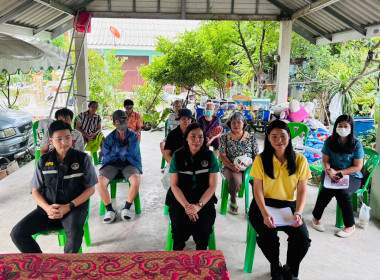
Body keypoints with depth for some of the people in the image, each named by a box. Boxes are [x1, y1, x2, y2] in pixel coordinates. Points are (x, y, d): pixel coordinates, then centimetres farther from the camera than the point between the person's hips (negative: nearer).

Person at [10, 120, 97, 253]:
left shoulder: (83, 159, -1)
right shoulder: (44, 161, 7)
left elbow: (90, 189, 0)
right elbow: (35, 190, 10)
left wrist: (68, 206, -13)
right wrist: (47, 208, -11)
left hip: (74, 207, -3)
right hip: (48, 208, 4)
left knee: (75, 234, -34)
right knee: (17, 233, -15)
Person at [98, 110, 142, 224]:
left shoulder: (133, 135, 7)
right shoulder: (110, 137, 9)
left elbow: (130, 151, -10)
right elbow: (106, 155, -1)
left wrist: (116, 151, -1)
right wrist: (124, 151, -2)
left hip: (129, 164, -1)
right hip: (112, 164, 1)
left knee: (136, 179, -34)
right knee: (100, 181, -28)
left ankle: (127, 208, -13)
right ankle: (109, 210, -9)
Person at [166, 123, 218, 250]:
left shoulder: (210, 156, -1)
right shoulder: (177, 156, -1)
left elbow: (212, 186, -3)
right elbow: (174, 185, -3)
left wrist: (199, 205, -17)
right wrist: (186, 206, -17)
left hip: (204, 198, 0)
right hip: (180, 198, 0)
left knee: (203, 228, -25)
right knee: (181, 227, -25)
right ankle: (177, 254, 10)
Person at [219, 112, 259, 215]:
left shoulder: (251, 137, 11)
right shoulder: (225, 138, 6)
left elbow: (256, 155, 10)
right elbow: (222, 156, 0)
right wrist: (232, 166, -16)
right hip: (230, 167, -2)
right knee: (235, 180, -35)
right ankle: (233, 200, -4)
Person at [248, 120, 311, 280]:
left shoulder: (300, 160, 1)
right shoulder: (261, 160, -4)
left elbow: (302, 191, 0)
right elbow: (257, 190, -6)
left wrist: (298, 213, -17)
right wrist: (265, 214, -21)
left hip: (289, 205, 2)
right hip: (264, 205, -1)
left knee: (302, 238, -22)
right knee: (268, 236, -27)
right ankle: (275, 267, 10)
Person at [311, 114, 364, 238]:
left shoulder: (356, 144, -3)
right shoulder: (329, 141, 3)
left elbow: (358, 167, -5)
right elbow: (325, 161, 2)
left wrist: (339, 172, -16)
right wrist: (329, 170, -21)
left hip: (352, 176, -1)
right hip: (331, 173, 1)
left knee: (342, 191, -33)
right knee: (329, 187, -33)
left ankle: (350, 226, -14)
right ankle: (316, 217, -12)